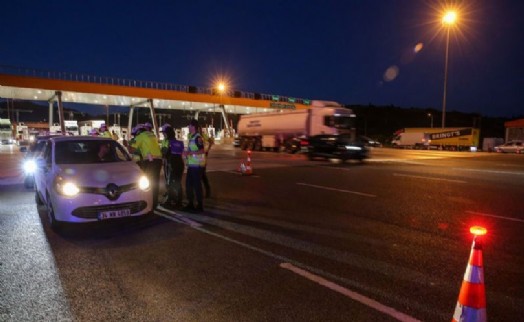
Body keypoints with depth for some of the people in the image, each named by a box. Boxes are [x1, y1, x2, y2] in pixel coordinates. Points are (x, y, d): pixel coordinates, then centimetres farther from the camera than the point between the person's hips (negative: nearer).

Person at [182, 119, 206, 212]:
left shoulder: (198, 137, -14)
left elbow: (202, 151, -23)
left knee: (197, 185, -4)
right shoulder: (191, 136, 15)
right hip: (191, 165, 10)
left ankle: (200, 205, 5)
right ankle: (190, 204, 23)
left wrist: (189, 153, -23)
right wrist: (186, 153, 10)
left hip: (197, 165, -10)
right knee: (188, 184, 13)